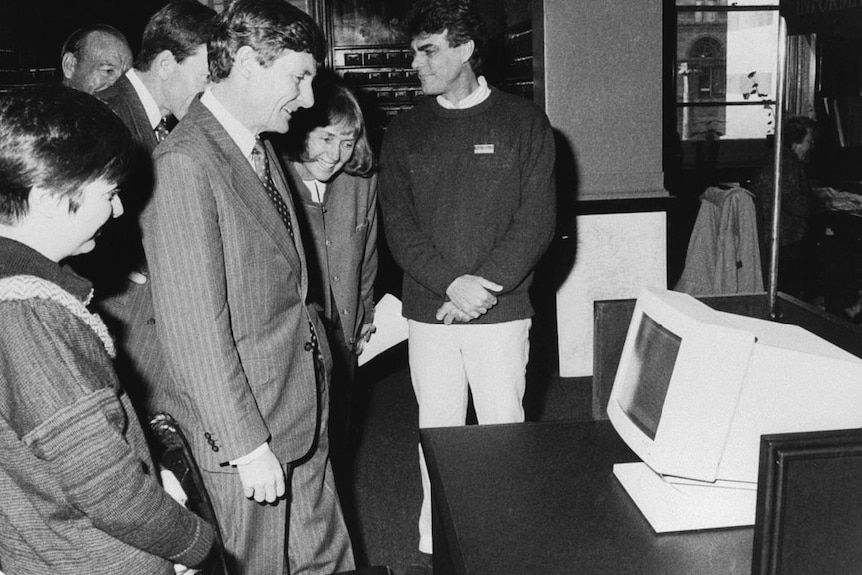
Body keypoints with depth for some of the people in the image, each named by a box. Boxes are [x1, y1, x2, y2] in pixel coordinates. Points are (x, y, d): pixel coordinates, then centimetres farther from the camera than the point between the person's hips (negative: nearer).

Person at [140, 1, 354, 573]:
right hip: (239, 429, -8)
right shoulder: (183, 166, -21)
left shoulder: (260, 147, 9)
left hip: (304, 416, 8)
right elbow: (195, 329, -22)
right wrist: (247, 445, -19)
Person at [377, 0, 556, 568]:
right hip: (428, 313, 2)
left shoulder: (524, 122, 1)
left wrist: (486, 286, -14)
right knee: (437, 431, 10)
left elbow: (538, 218, -5)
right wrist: (452, 284, -14)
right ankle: (435, 544, 25)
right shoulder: (405, 131, 7)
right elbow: (398, 224, 0)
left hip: (502, 311, -2)